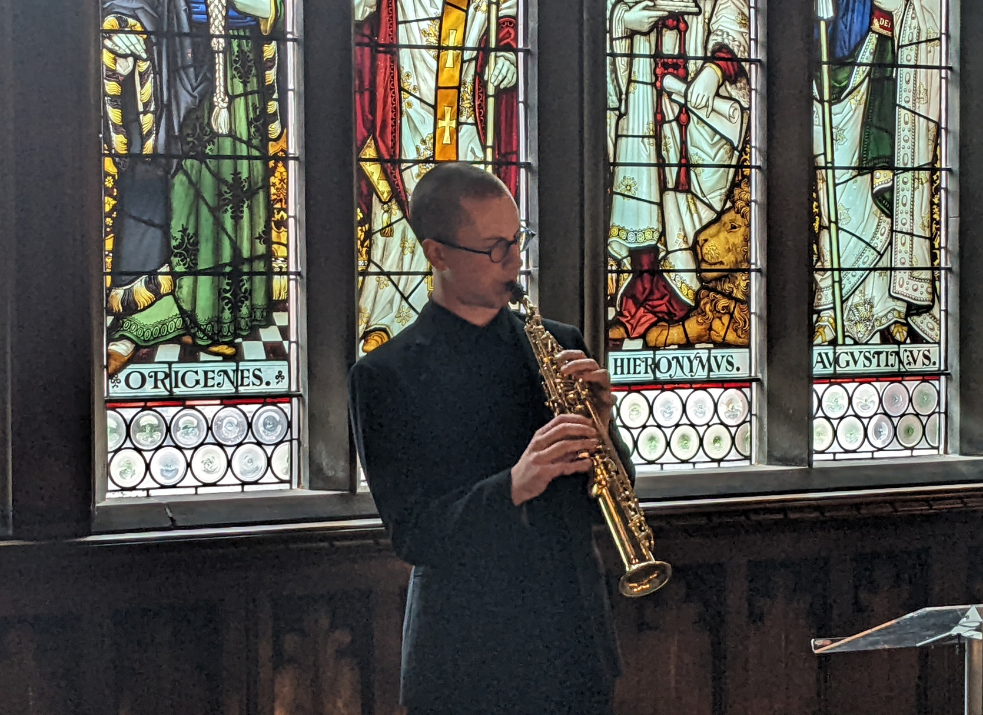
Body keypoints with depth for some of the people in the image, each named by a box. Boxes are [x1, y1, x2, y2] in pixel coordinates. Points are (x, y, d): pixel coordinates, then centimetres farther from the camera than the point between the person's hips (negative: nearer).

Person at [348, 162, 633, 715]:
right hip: (466, 663, -3)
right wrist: (514, 486, -27)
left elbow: (608, 506, 7)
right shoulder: (385, 376, -6)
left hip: (578, 651, 4)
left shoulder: (561, 344, 7)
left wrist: (600, 423, -12)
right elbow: (411, 535, -12)